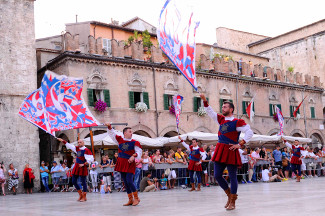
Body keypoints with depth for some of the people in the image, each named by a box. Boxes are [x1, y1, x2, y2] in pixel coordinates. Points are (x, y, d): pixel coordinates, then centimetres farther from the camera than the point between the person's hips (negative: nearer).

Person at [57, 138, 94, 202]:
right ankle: (81, 195, 24)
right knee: (74, 181, 10)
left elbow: (91, 159, -17)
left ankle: (84, 197, 9)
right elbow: (69, 145, 21)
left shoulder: (86, 150, -11)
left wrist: (84, 164, -18)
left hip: (83, 167, -8)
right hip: (76, 166, 8)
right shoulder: (77, 148, 11)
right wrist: (62, 141, 21)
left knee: (83, 182, -1)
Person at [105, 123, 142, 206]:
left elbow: (139, 152, -7)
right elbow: (112, 134, 18)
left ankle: (136, 198, 1)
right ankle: (130, 200, 17)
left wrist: (134, 156, -25)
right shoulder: (120, 140, 7)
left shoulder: (135, 142, -4)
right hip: (121, 163, 5)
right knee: (125, 183, 8)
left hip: (130, 164, -5)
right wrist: (109, 127, 4)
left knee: (129, 181, -14)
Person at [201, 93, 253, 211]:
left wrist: (240, 144, -16)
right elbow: (210, 112, 21)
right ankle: (229, 194, 26)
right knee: (217, 175, 6)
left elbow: (249, 132, -12)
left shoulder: (237, 122, -8)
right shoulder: (221, 119, 12)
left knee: (232, 177, 1)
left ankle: (232, 202, 11)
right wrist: (204, 101, 11)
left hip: (231, 151, -7)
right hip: (220, 150, 7)